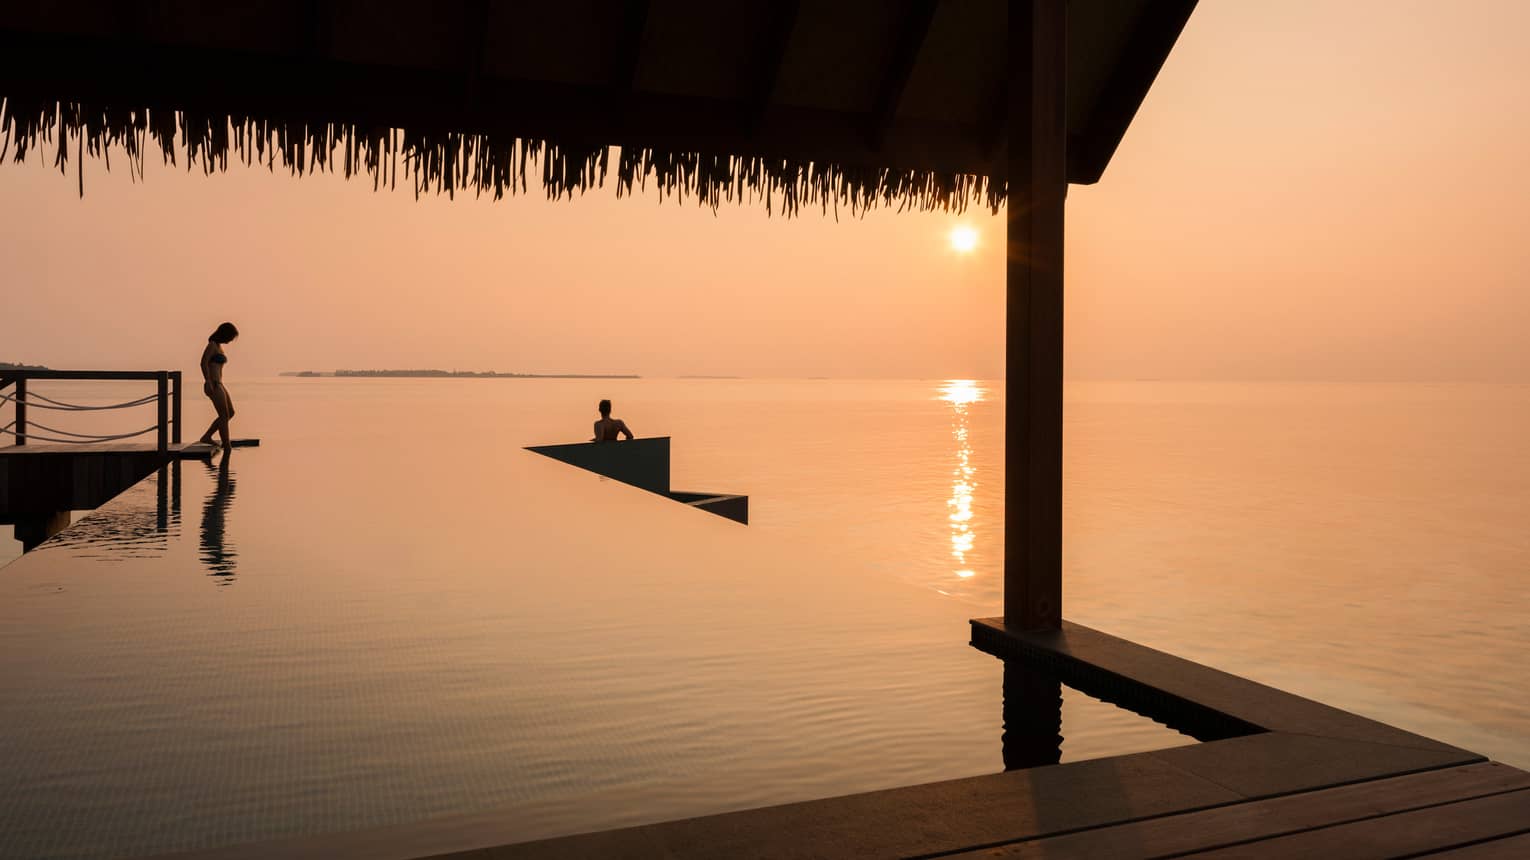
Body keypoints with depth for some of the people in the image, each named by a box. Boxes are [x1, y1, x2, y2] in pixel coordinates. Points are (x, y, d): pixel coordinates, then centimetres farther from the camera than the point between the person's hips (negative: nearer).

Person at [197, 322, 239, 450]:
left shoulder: (219, 346, 16)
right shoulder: (212, 344, -11)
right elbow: (204, 363, -20)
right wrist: (208, 382, -24)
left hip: (219, 384, 9)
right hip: (213, 385, -9)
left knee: (230, 413, 11)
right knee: (224, 416, -6)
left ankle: (206, 437, 14)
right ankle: (227, 447, -3)